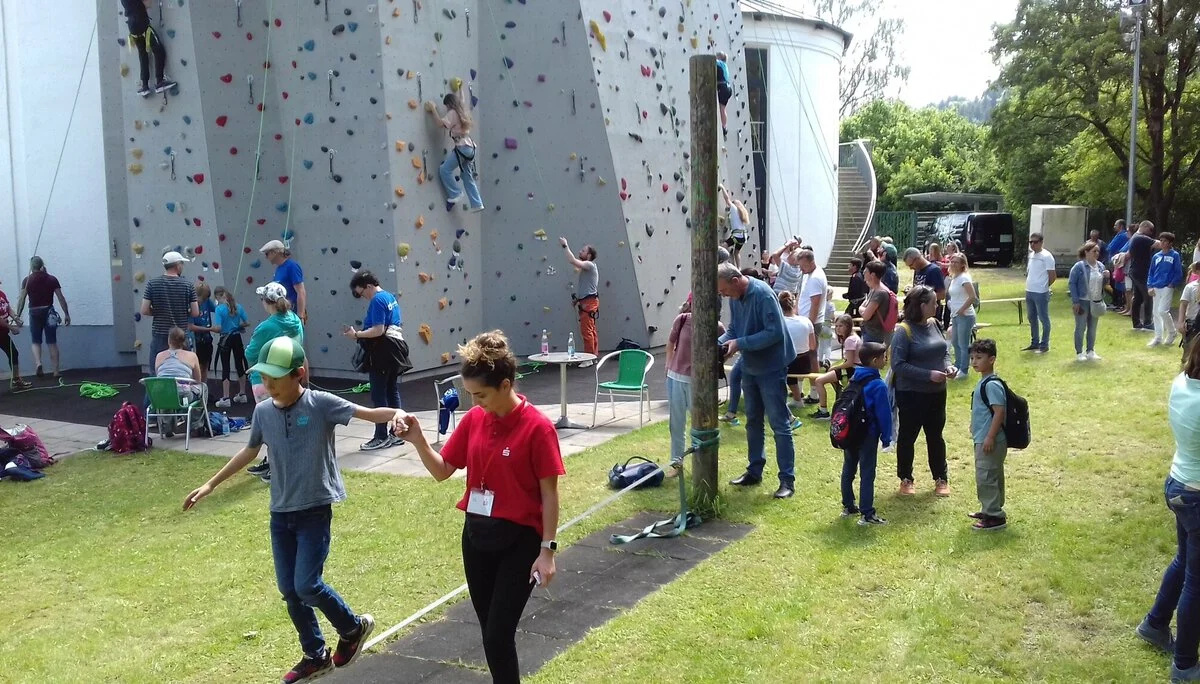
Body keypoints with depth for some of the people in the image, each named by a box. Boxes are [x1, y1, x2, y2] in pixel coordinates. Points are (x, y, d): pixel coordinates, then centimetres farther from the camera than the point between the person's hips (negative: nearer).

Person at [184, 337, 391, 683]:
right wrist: (210, 484, 21)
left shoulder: (321, 404, -14)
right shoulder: (263, 412, 1)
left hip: (315, 512, -6)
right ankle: (315, 656, 28)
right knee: (289, 590, 9)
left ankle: (353, 627, 18)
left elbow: (367, 413, -23)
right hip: (281, 514, 6)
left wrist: (396, 414, -45)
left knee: (307, 585, -10)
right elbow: (249, 452, 17)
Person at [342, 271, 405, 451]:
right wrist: (361, 332, 13)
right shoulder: (390, 296, 13)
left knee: (379, 395, -3)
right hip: (394, 350, 10)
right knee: (393, 392, 13)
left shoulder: (377, 301, -16)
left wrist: (356, 334, -13)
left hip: (382, 353, -10)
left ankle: (381, 437, 1)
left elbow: (378, 330, -23)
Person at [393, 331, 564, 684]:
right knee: (490, 631, 15)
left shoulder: (537, 428, -17)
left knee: (498, 635, -5)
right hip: (476, 535, 6)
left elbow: (549, 493, -12)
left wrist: (547, 550, -13)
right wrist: (418, 440, -9)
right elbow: (442, 470, 8)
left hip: (519, 539, -6)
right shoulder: (473, 419, 0)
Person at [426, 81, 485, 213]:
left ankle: (455, 195, -4)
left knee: (444, 169, -4)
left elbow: (441, 123, -20)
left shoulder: (453, 113, -7)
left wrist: (433, 109, -12)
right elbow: (462, 101, 40)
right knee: (468, 177, 11)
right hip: (469, 146, 9)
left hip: (461, 147, -9)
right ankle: (477, 204, 9)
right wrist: (459, 89, 49)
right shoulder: (462, 111, 18)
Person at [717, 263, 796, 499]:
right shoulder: (735, 297, 1)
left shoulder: (762, 294, -24)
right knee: (753, 422, 17)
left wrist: (740, 344, -27)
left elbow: (775, 332, -27)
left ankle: (787, 479, 6)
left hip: (771, 368, -8)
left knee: (780, 425, -1)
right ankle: (754, 471, 29)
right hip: (749, 367, 8)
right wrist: (719, 342, -10)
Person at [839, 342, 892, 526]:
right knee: (867, 474, -2)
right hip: (868, 436, -7)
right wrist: (886, 437, -6)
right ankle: (866, 514, 1)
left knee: (848, 470, 16)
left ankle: (848, 506, 27)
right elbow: (884, 414, -16)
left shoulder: (853, 379, 4)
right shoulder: (878, 385, -18)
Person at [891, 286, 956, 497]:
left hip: (937, 392, 6)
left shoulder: (934, 324, 3)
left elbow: (944, 350, 15)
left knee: (935, 436, 17)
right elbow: (898, 364, -21)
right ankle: (905, 479, 24)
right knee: (907, 436, 10)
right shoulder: (904, 331, -17)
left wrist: (948, 366, -5)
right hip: (912, 394, -6)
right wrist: (929, 374, -24)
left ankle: (941, 479, 29)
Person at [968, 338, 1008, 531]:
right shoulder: (984, 382, 11)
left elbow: (999, 411, -25)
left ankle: (995, 517, 1)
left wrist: (990, 437, -25)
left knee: (985, 477, -6)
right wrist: (976, 429, 25)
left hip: (989, 441, -10)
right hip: (983, 439, 10)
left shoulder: (992, 384, -20)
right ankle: (990, 510, 30)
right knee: (992, 477, 19)